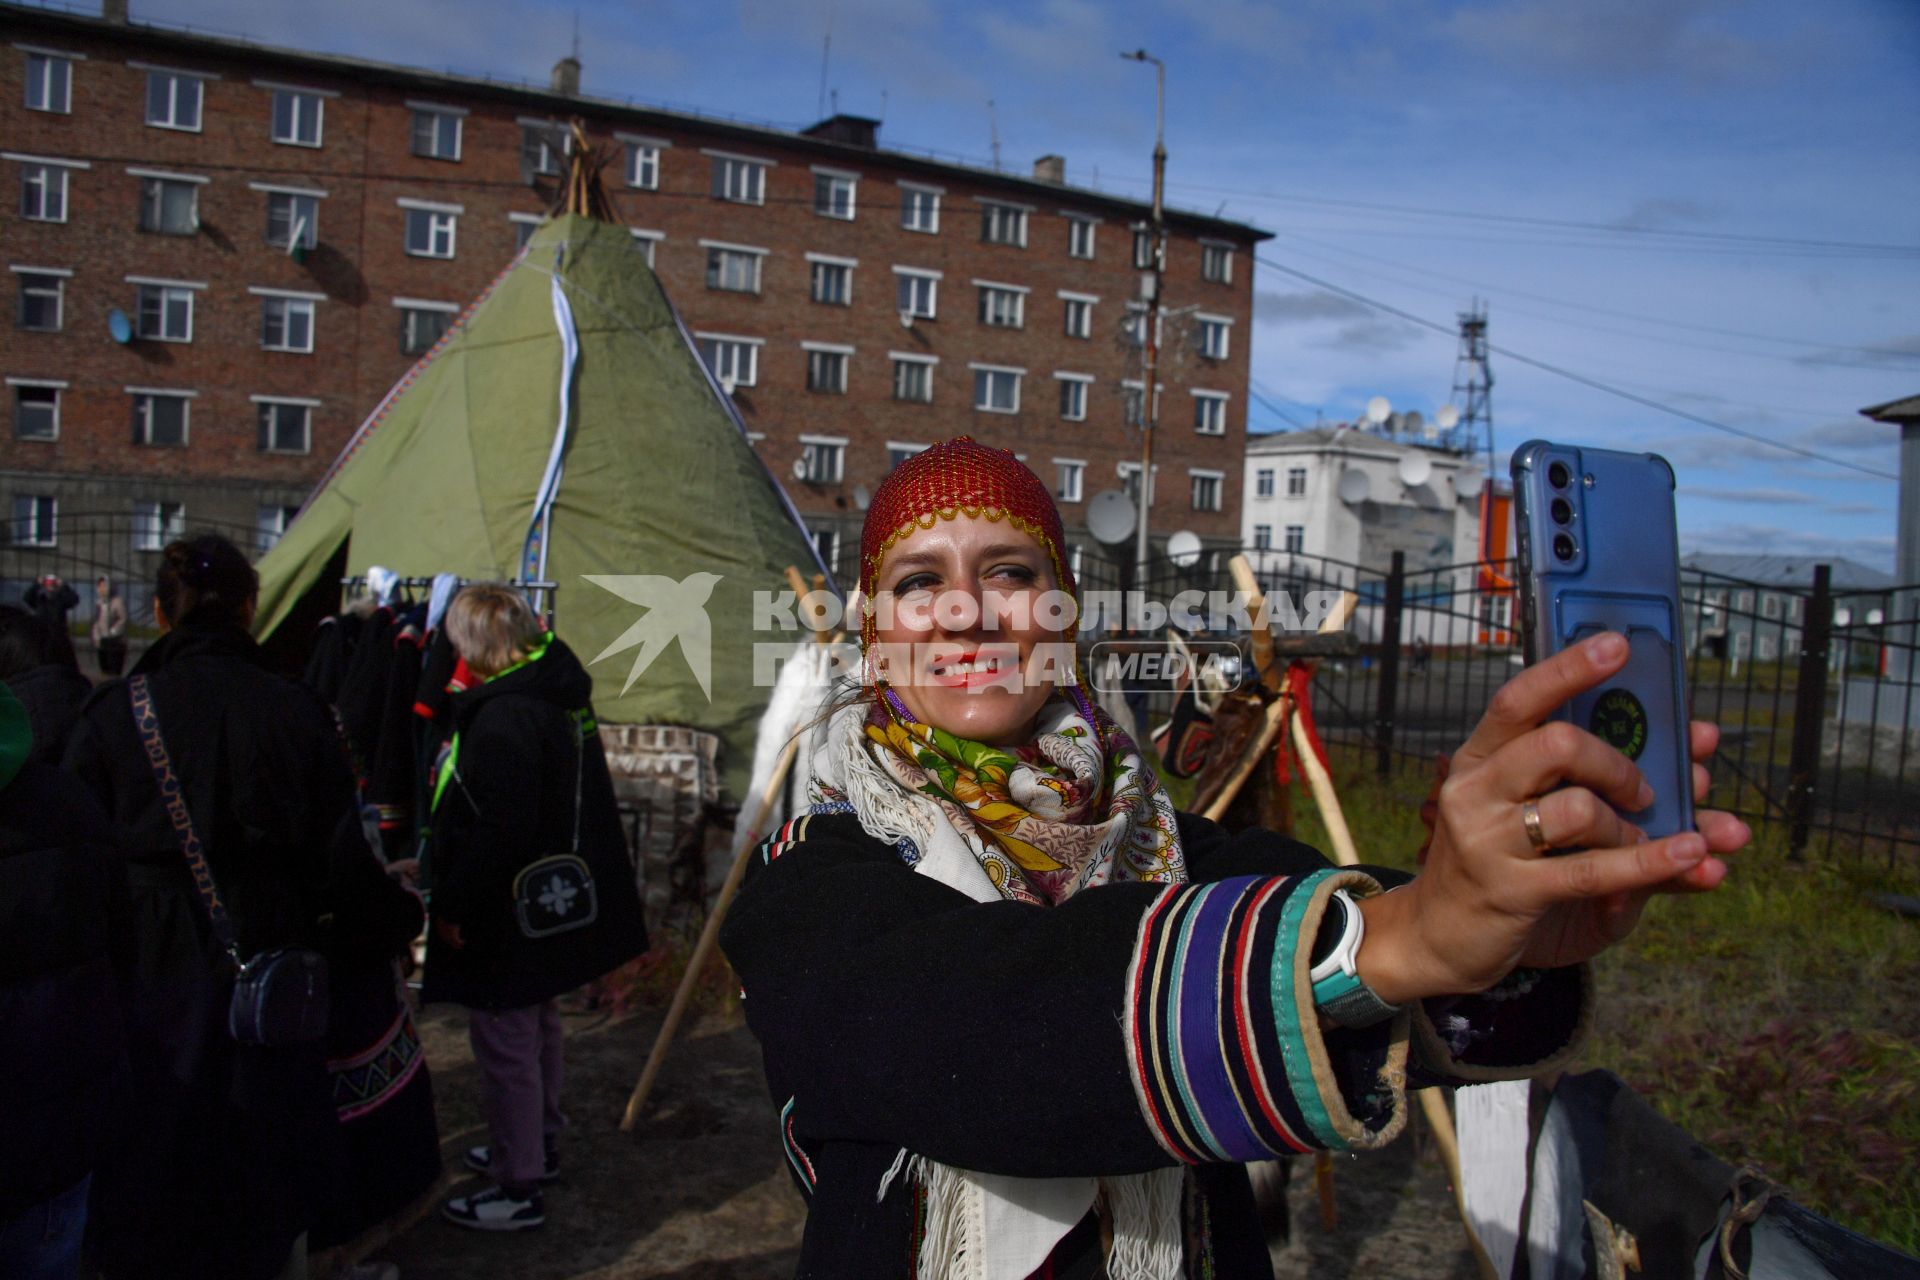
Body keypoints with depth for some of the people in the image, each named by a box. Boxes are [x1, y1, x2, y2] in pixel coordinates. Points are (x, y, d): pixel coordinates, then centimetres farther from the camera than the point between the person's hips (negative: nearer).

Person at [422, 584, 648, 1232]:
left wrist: (453, 905, -17)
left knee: (504, 1043, 2)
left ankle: (518, 1189, 14)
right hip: (554, 905, 10)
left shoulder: (502, 717, -24)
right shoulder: (561, 697, 6)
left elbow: (497, 831, -27)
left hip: (510, 913, -10)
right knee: (538, 1028, 24)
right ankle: (538, 1144, 41)